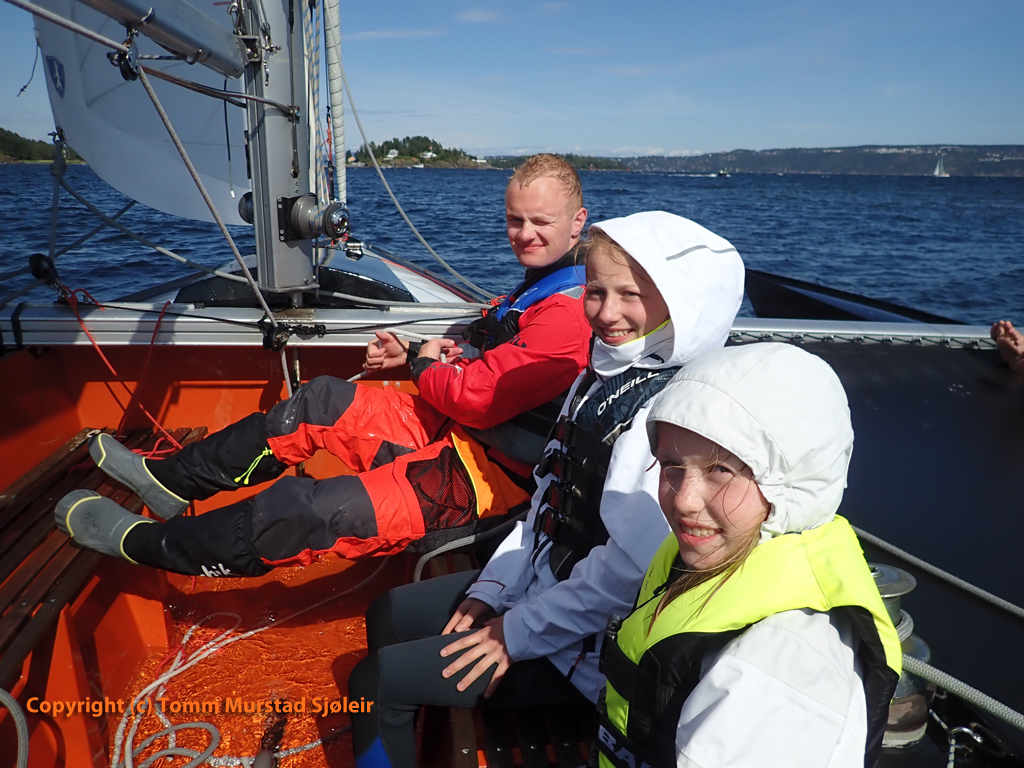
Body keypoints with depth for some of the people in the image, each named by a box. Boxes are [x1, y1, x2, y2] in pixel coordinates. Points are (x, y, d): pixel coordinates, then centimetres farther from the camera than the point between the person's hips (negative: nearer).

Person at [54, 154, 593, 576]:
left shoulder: (568, 313, -22)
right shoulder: (538, 287, 13)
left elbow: (476, 397, -25)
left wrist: (425, 365, -4)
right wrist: (414, 356, 7)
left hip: (484, 481, -10)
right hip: (457, 434, 10)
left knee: (305, 512, -15)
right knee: (324, 401, 8)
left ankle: (141, 542, 7)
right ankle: (171, 480, 19)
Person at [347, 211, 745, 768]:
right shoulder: (601, 378, 5)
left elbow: (632, 567, -28)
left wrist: (518, 632, -19)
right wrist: (492, 591, 4)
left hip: (583, 650, -9)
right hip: (540, 584, 9)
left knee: (375, 682, -8)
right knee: (387, 614, 19)